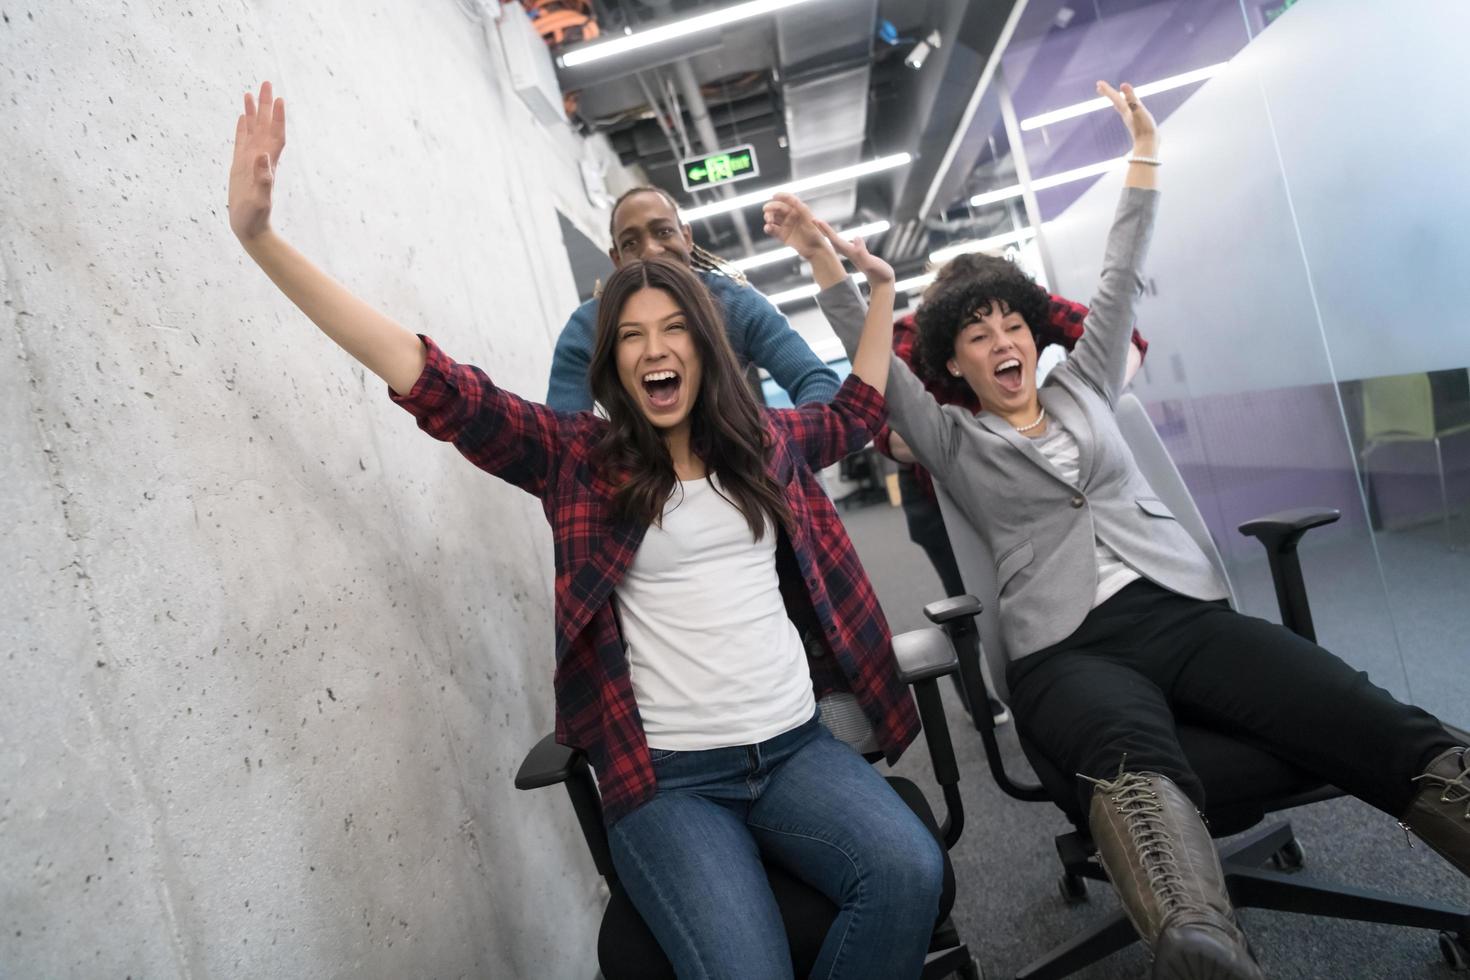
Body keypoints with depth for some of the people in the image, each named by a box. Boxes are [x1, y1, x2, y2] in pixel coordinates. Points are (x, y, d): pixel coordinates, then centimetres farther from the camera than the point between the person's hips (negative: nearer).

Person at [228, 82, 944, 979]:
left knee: (910, 871, -25)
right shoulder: (578, 457, -1)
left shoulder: (763, 442, 10)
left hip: (793, 744, 4)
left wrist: (882, 290, 27)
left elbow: (857, 413, 30)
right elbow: (430, 383, -10)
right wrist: (259, 233, -16)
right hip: (665, 774, -3)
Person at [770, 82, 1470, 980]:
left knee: (1387, 733, -21)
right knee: (1135, 762, -41)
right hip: (1070, 650, -4)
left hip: (1187, 610, 5)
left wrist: (1145, 152, 31)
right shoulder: (953, 441, 17)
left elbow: (1122, 282, 28)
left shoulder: (1084, 390, 26)